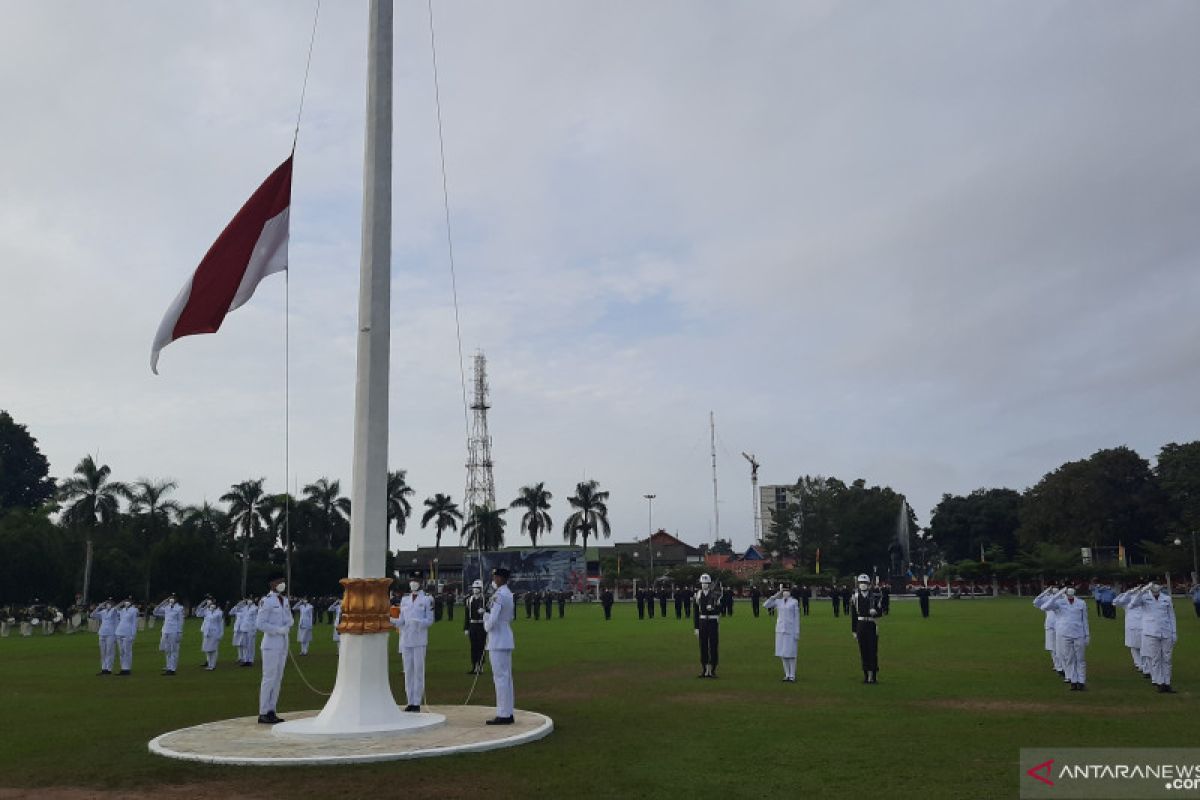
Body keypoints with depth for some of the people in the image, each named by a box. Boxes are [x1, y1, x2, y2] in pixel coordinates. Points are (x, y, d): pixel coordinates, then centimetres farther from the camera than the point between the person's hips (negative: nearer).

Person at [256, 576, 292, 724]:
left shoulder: (285, 600, 12)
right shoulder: (266, 601, -12)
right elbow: (259, 623, -16)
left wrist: (286, 628, -2)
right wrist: (278, 630, -16)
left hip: (283, 645, 8)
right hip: (271, 644, -8)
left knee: (278, 679, 9)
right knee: (269, 678, -6)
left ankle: (271, 711, 15)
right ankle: (263, 713, 0)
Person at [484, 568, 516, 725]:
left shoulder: (498, 596, -18)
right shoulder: (508, 594, 13)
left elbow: (492, 620, -22)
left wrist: (486, 626, -2)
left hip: (497, 642, -10)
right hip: (507, 641, 10)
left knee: (500, 677, -6)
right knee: (506, 677, 12)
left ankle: (503, 715, -3)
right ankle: (508, 713, 18)